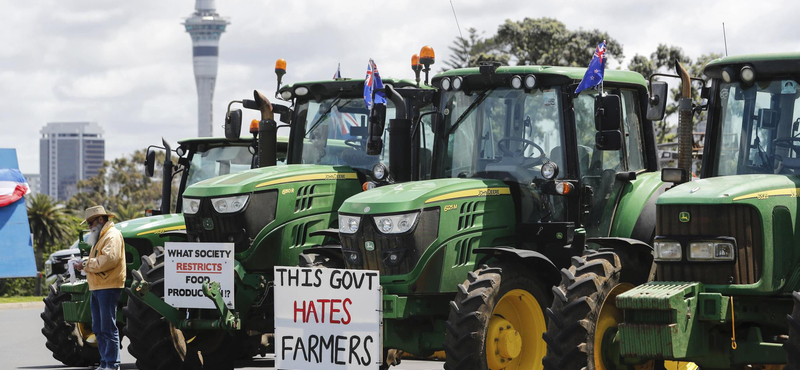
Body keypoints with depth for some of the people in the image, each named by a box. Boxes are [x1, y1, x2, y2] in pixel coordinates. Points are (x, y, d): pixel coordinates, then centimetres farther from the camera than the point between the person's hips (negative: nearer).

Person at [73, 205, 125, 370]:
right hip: (97, 288, 11)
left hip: (108, 287, -11)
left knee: (108, 328, -10)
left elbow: (108, 259, -23)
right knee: (98, 329, 11)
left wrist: (87, 264, -13)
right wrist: (84, 263, 6)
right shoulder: (100, 237, 25)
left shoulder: (112, 236, -9)